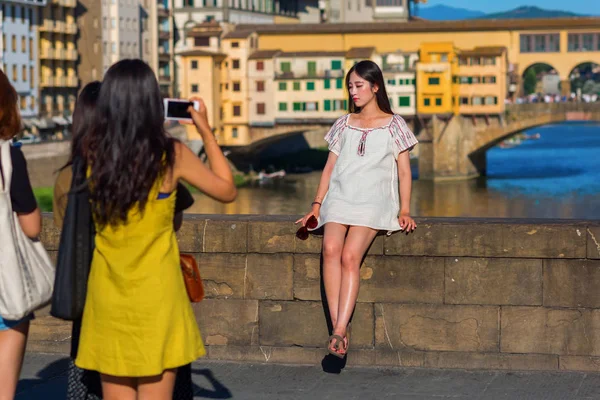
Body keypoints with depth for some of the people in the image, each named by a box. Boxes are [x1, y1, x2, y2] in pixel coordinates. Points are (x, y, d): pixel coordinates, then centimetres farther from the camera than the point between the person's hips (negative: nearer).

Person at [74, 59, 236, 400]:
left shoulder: (93, 152, -5)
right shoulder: (171, 155, -12)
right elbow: (228, 191, 3)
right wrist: (206, 132, 8)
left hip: (108, 294, 3)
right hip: (156, 295, -3)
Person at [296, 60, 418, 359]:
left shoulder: (393, 125, 11)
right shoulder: (344, 124, 20)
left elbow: (404, 171, 9)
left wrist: (404, 210, -3)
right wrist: (316, 206, 10)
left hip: (373, 200, -3)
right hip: (339, 197, 3)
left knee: (350, 255, -28)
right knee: (331, 248, -28)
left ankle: (340, 331, -32)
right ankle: (338, 328, -30)